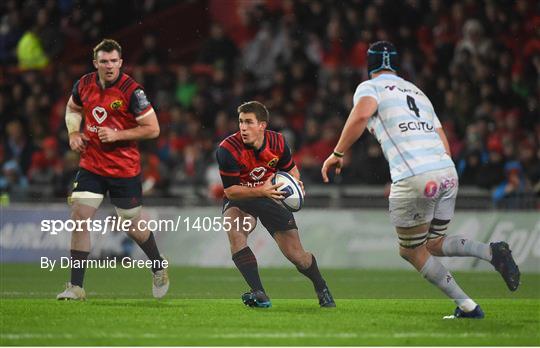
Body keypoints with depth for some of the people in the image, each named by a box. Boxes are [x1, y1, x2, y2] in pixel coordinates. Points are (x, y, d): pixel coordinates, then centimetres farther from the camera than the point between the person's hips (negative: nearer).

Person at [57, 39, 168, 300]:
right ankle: (76, 286, -4)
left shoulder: (131, 91, -16)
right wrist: (74, 132, 3)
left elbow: (153, 129, -13)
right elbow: (73, 108, 22)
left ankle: (159, 269, 37)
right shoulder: (84, 85, -1)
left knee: (133, 226, 8)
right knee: (79, 217, -9)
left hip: (125, 168, -4)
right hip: (91, 165, 4)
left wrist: (118, 135, -21)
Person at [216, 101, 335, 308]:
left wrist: (294, 183, -18)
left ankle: (321, 289, 29)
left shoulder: (277, 143, -15)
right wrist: (260, 191, -38)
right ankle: (259, 295, -33)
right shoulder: (228, 149, -25)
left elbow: (290, 168, 5)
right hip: (239, 199, -2)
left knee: (296, 254, -2)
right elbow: (229, 190, -23)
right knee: (234, 233, -35)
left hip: (271, 197, 2)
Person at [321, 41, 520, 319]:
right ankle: (491, 251, -3)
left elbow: (361, 114, -16)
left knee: (413, 252, 11)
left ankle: (467, 306, 3)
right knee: (434, 244, 22)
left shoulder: (370, 87, 7)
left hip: (414, 180, -6)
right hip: (448, 172, 6)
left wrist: (337, 154, -8)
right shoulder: (417, 92, 27)